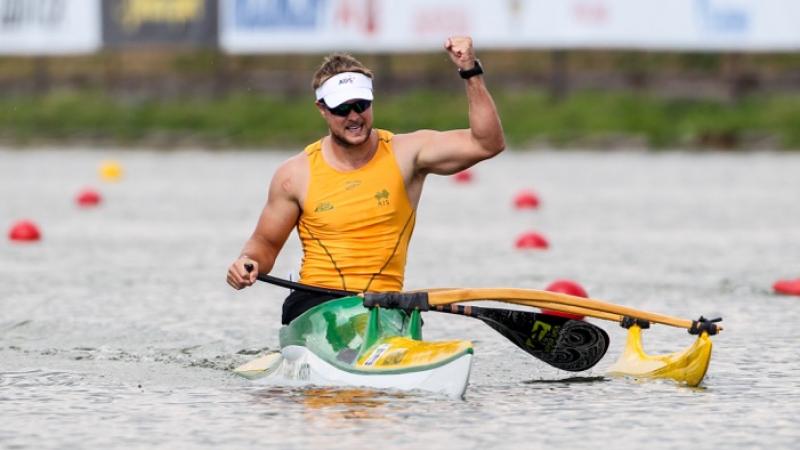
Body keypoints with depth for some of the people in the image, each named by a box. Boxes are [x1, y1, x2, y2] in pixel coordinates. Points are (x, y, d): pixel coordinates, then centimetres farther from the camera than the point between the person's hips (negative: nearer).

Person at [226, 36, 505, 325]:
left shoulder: (405, 154, 3)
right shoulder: (296, 174, 4)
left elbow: (488, 144, -4)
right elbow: (266, 243, 16)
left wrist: (471, 72, -12)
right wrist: (250, 263, -8)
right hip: (314, 303, 0)